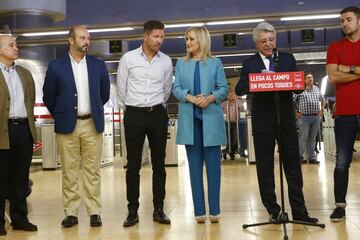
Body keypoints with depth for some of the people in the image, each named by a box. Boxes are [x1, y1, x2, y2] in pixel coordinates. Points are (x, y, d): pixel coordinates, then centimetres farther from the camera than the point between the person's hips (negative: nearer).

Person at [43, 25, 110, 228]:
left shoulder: (99, 65, 5)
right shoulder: (56, 66, -1)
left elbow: (105, 94, 15)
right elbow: (49, 97, 7)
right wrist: (60, 116, 11)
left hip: (92, 124, 1)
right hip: (67, 126, -1)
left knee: (92, 171, 5)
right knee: (69, 172, 4)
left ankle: (94, 212, 13)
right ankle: (71, 213, 13)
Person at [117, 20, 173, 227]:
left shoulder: (166, 61, 3)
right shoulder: (128, 58, -2)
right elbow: (121, 88, 6)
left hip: (158, 115, 2)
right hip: (134, 115, -2)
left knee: (159, 165, 5)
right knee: (133, 165, 3)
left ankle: (159, 209, 15)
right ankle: (133, 211, 11)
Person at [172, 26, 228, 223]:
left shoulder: (215, 63, 9)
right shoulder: (181, 63, 15)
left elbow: (223, 89, 3)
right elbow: (176, 88, 5)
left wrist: (210, 98, -18)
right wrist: (191, 98, -14)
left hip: (211, 118, -2)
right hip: (190, 119, 2)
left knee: (213, 165, 0)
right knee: (195, 165, 3)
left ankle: (214, 210, 7)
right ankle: (199, 210, 8)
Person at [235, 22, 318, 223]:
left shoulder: (288, 58, 10)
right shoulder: (249, 63, 5)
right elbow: (239, 90, -6)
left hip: (286, 119, 1)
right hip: (263, 122, -1)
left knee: (293, 165, 4)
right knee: (265, 168, 5)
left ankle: (299, 211, 12)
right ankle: (273, 211, 16)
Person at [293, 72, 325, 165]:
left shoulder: (317, 89, 15)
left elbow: (322, 100, 28)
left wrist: (322, 110, 17)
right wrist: (295, 112, -7)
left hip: (316, 117, 5)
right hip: (304, 117, -5)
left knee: (312, 139, 9)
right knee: (303, 138, -5)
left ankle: (311, 157, 14)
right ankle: (300, 157, 2)